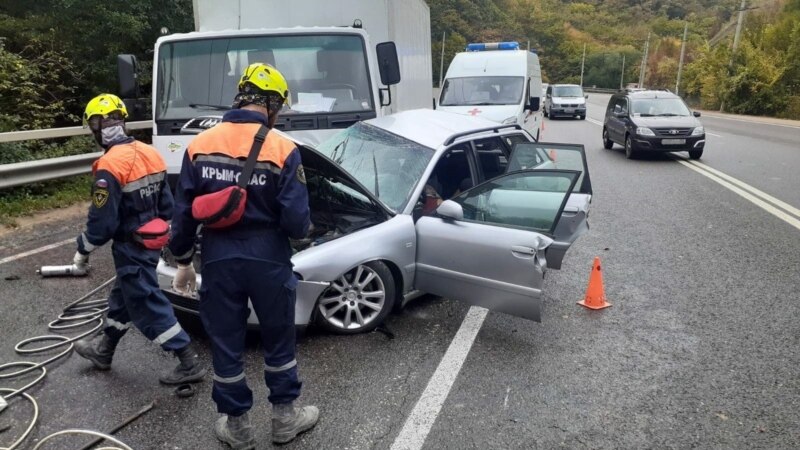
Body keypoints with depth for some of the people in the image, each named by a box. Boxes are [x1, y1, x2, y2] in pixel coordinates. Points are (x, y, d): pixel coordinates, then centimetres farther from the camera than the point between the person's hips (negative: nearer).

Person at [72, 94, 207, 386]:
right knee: (123, 298, 24)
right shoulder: (150, 154, 2)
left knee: (149, 306, 0)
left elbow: (102, 222, -20)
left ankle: (189, 364, 5)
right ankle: (103, 350, 44)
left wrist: (83, 250, -3)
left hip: (131, 248, -9)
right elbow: (166, 204, 9)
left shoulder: (110, 166, -23)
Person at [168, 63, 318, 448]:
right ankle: (285, 418, 32)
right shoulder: (283, 150, -12)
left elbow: (184, 213, 2)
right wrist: (302, 227, 9)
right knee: (279, 340, 17)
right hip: (267, 258, -2)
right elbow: (296, 221, -15)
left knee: (226, 343, 15)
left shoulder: (199, 146, -1)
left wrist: (183, 262, 13)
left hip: (218, 258, 2)